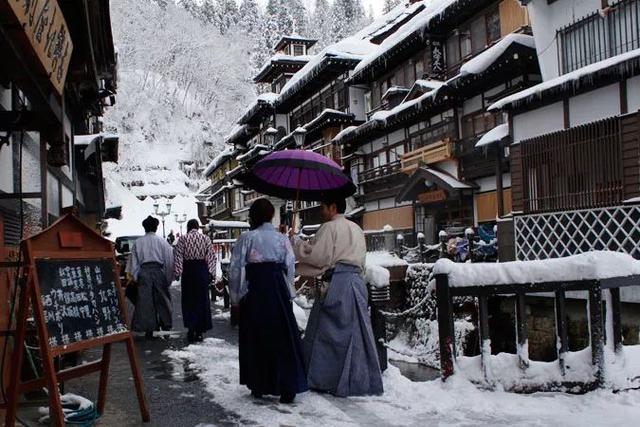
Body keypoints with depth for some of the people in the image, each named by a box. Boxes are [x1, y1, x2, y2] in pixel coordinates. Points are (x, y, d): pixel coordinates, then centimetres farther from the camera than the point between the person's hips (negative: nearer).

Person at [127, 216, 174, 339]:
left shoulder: (138, 242, 6)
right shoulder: (162, 241, 2)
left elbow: (134, 262, 4)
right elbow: (169, 260, 0)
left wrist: (136, 277, 7)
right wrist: (169, 278, 5)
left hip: (143, 272, 1)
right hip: (158, 271, -1)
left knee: (145, 301, 4)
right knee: (163, 300, 9)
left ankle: (149, 329, 6)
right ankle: (166, 326, 13)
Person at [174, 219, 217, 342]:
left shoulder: (182, 239, -1)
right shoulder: (206, 238, 2)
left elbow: (178, 257, -5)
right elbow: (211, 257, -1)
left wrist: (177, 273, -2)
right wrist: (212, 273, 3)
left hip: (188, 270, -1)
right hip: (202, 269, 1)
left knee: (188, 300, 8)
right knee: (202, 300, 8)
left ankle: (191, 329, 1)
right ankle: (199, 331, 11)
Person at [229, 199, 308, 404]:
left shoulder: (246, 238, -5)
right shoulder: (282, 239, 3)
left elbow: (236, 269, -7)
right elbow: (290, 267, 3)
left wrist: (236, 296, 3)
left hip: (254, 294, -1)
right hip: (278, 292, 2)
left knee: (255, 339, 11)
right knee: (282, 338, 6)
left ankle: (258, 386, 18)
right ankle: (287, 388, 4)